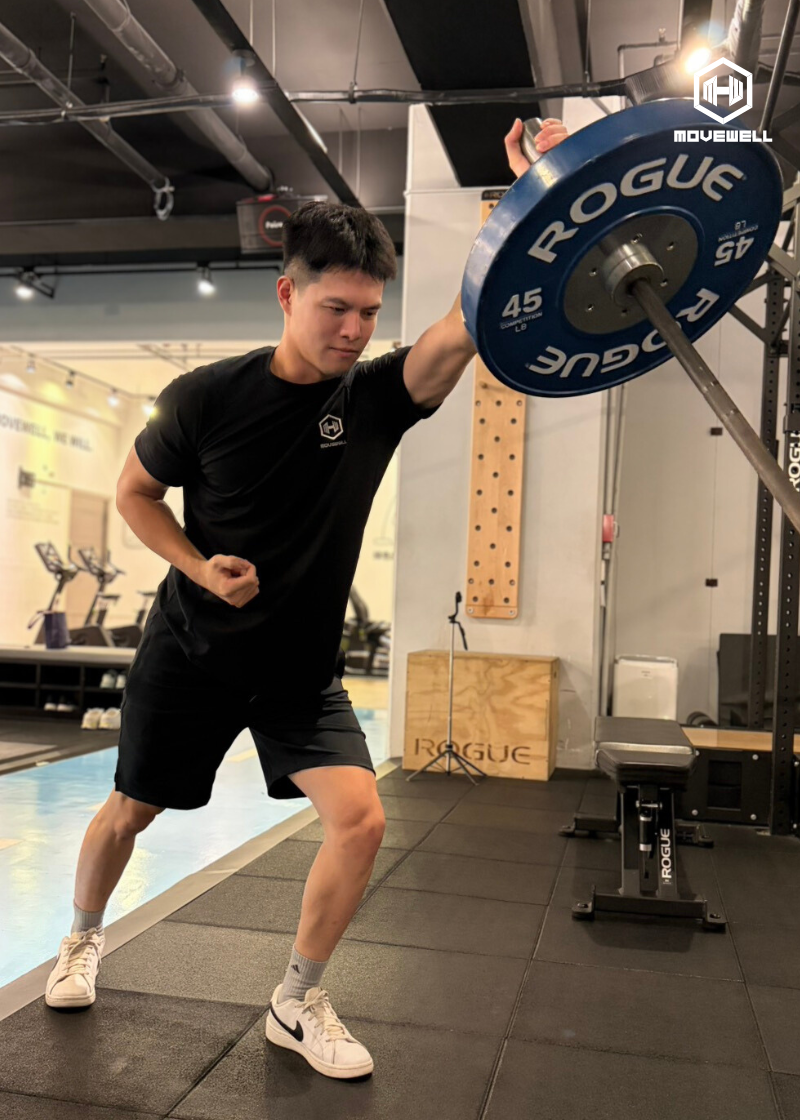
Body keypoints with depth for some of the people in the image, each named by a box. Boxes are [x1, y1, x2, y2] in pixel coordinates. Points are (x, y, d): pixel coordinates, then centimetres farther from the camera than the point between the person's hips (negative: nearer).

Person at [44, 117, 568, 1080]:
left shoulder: (378, 396, -9)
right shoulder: (208, 397, -13)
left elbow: (468, 322, -25)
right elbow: (133, 492, 1)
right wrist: (201, 567, -14)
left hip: (302, 667, 1)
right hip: (192, 651, -1)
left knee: (359, 818, -14)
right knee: (130, 811, 14)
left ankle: (297, 1004, 9)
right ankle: (82, 939, 47)